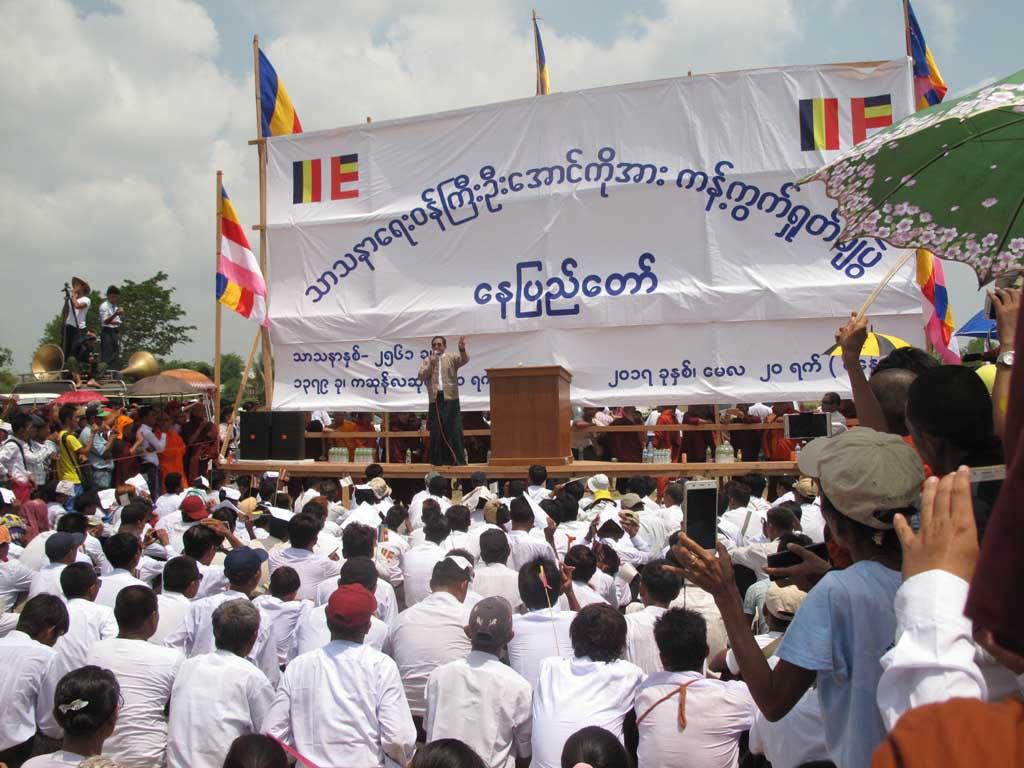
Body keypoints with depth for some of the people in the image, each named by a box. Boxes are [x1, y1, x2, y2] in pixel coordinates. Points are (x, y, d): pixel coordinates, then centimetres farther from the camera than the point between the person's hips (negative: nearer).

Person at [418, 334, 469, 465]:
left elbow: (464, 360, -13)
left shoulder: (452, 357, 7)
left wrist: (462, 349, -32)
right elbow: (421, 376, 2)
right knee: (436, 430, 4)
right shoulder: (427, 361, 14)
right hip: (435, 398, 2)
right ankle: (438, 459, 12)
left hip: (450, 398, -2)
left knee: (454, 429, -3)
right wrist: (431, 364, -7)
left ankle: (458, 459, 1)